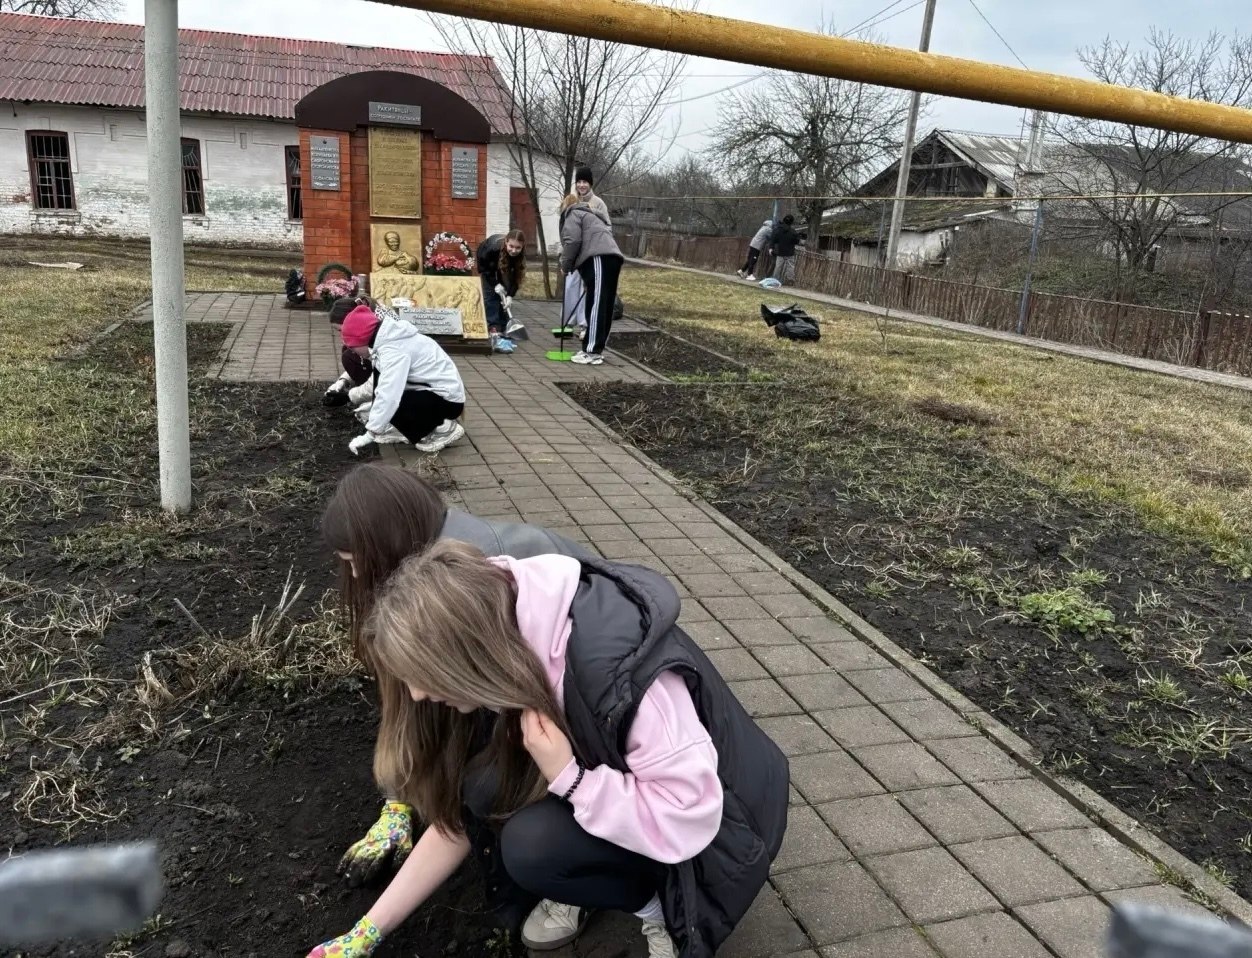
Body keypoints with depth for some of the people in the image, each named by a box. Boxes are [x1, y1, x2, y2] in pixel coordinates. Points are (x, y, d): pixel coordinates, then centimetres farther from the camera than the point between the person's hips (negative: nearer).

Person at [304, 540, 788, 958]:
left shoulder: (616, 661, -36)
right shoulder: (515, 640, -13)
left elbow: (688, 816, -31)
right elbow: (457, 813, -4)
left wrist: (568, 777, -35)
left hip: (715, 826, -6)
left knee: (532, 844, -27)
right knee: (484, 795, -18)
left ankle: (657, 901, -2)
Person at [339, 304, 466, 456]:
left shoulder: (393, 350, -24)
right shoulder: (388, 339, 6)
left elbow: (389, 396, -32)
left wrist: (370, 434, -28)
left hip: (448, 398, -10)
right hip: (436, 390, 10)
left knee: (390, 406, -23)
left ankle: (444, 428, -7)